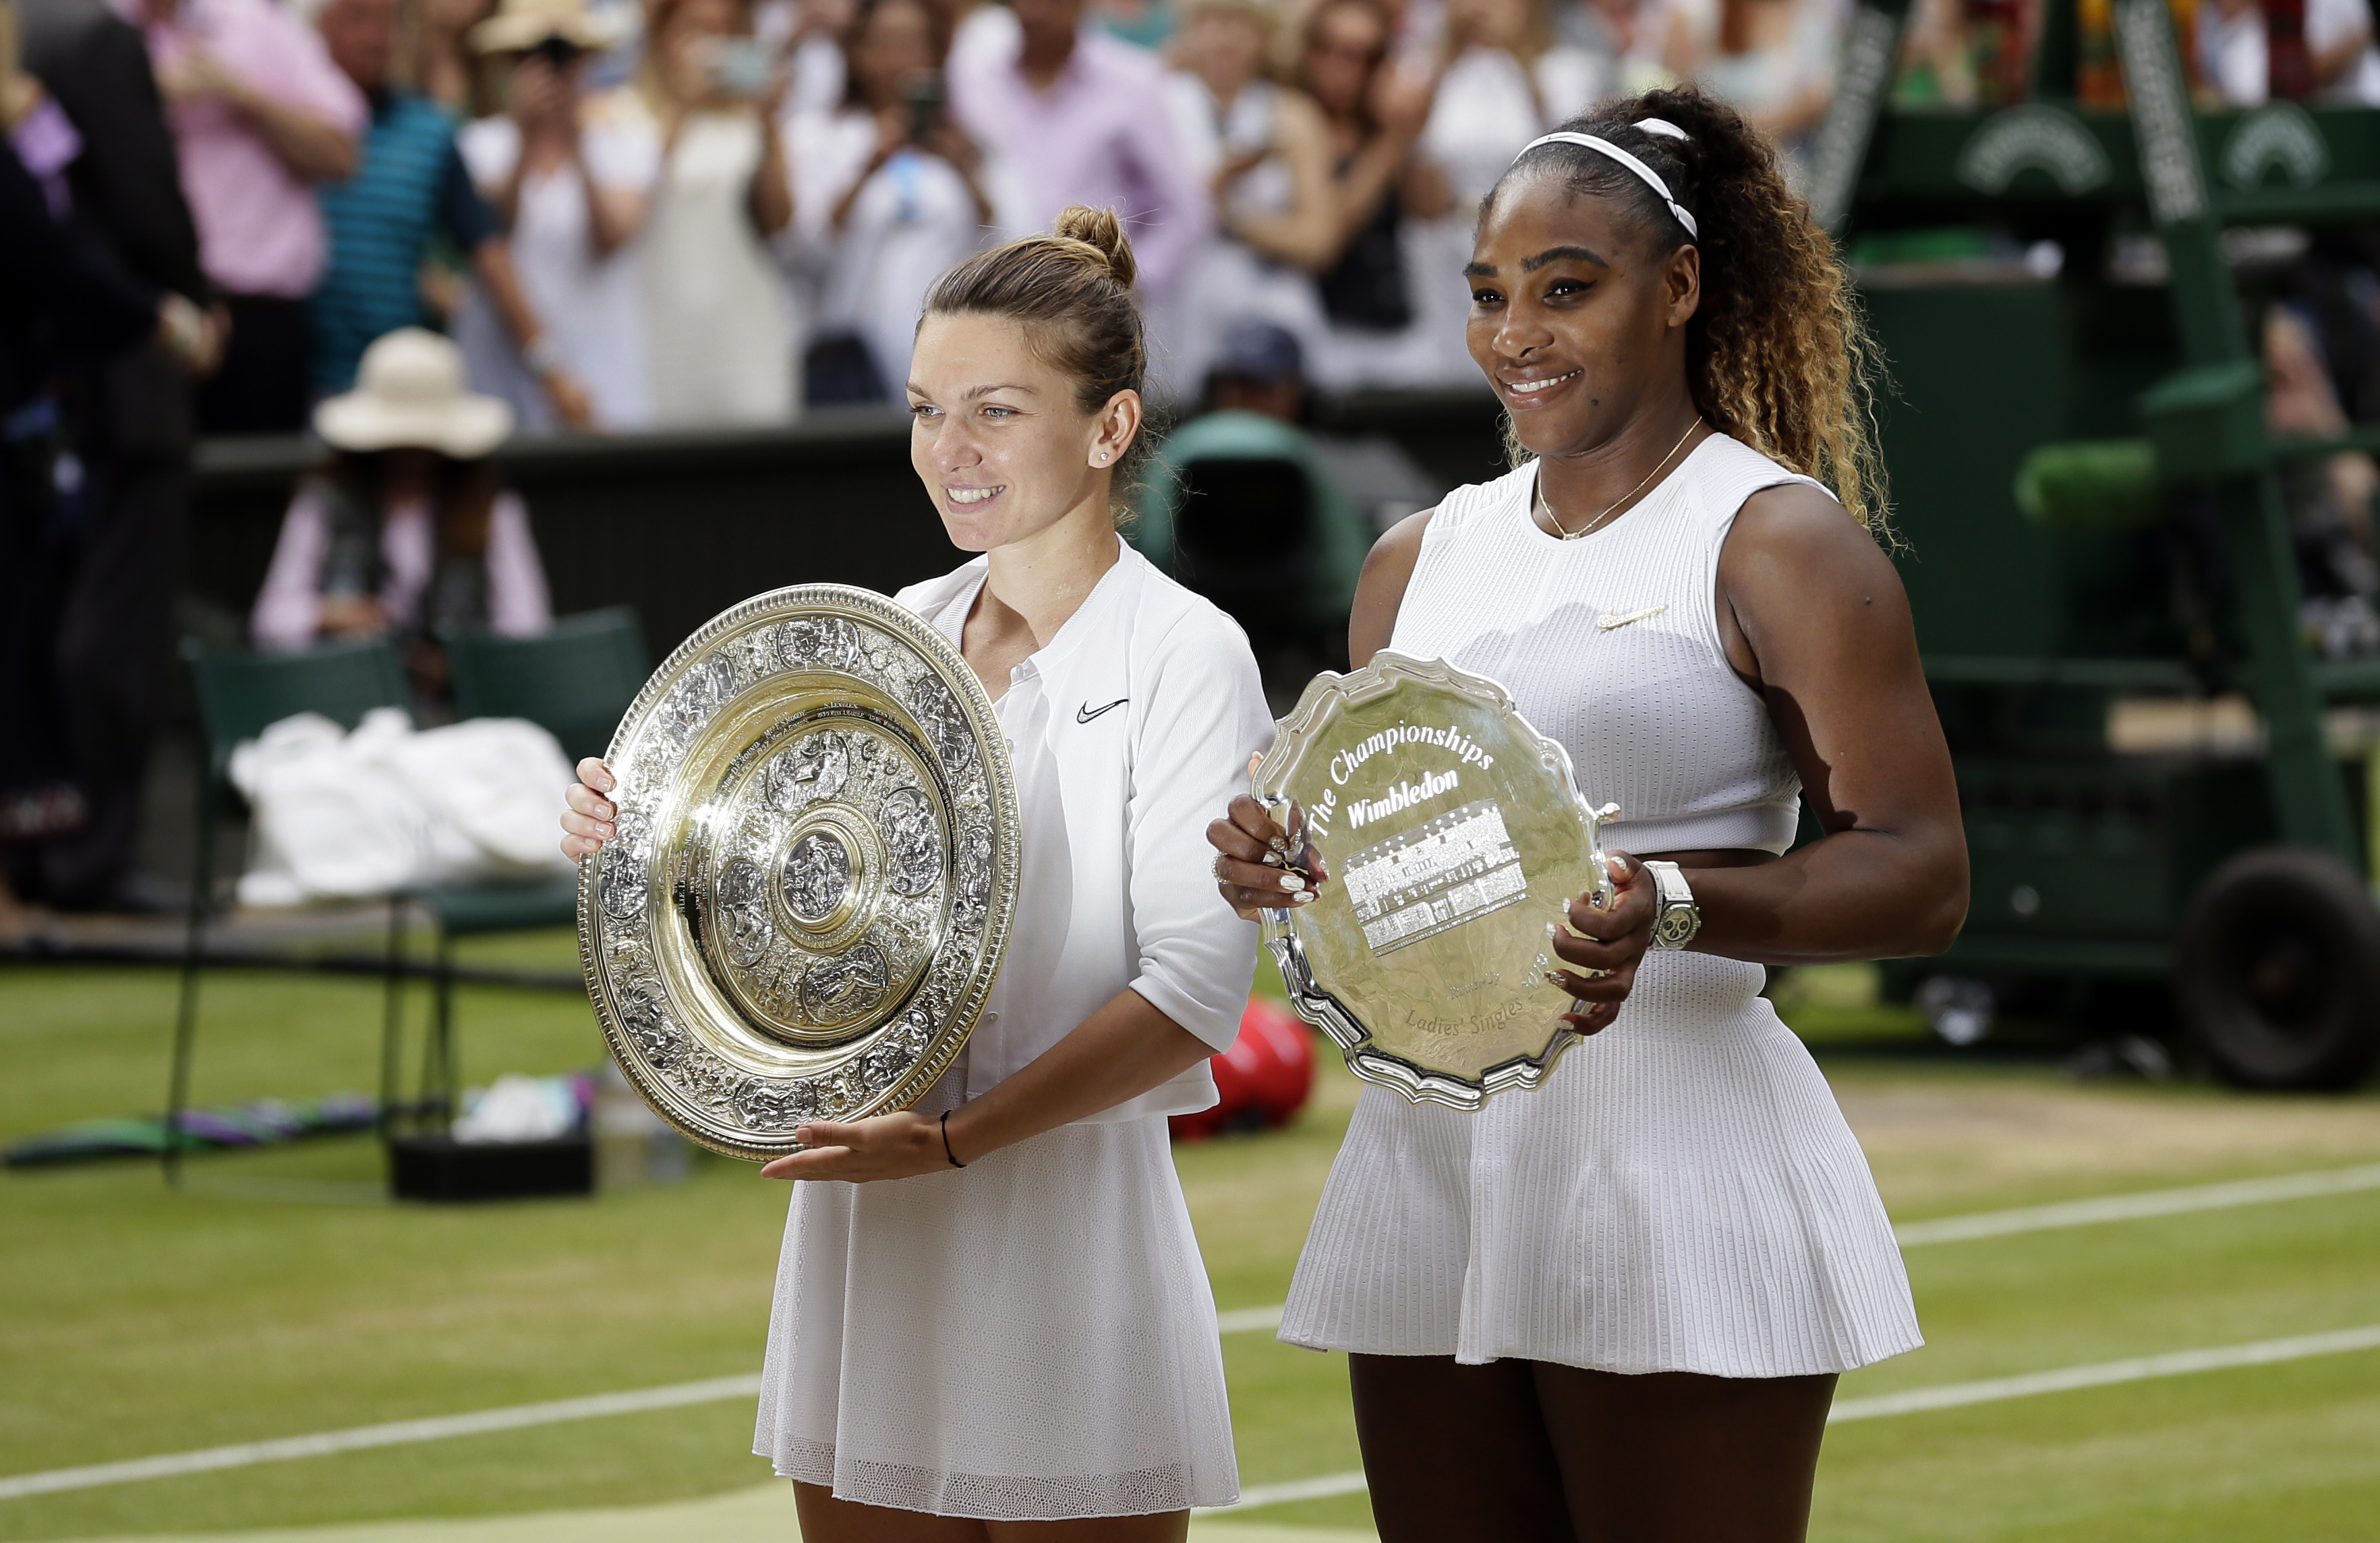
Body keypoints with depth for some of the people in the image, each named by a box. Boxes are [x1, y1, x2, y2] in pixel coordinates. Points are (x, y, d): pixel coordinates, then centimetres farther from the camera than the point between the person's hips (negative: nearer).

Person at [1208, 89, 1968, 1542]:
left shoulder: (1779, 540, -4)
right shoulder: (1420, 560, 15)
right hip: (1429, 1152, 6)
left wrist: (1670, 906, -26)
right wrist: (1281, 864, -2)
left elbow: (1922, 877, -10)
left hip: (1673, 1151, -6)